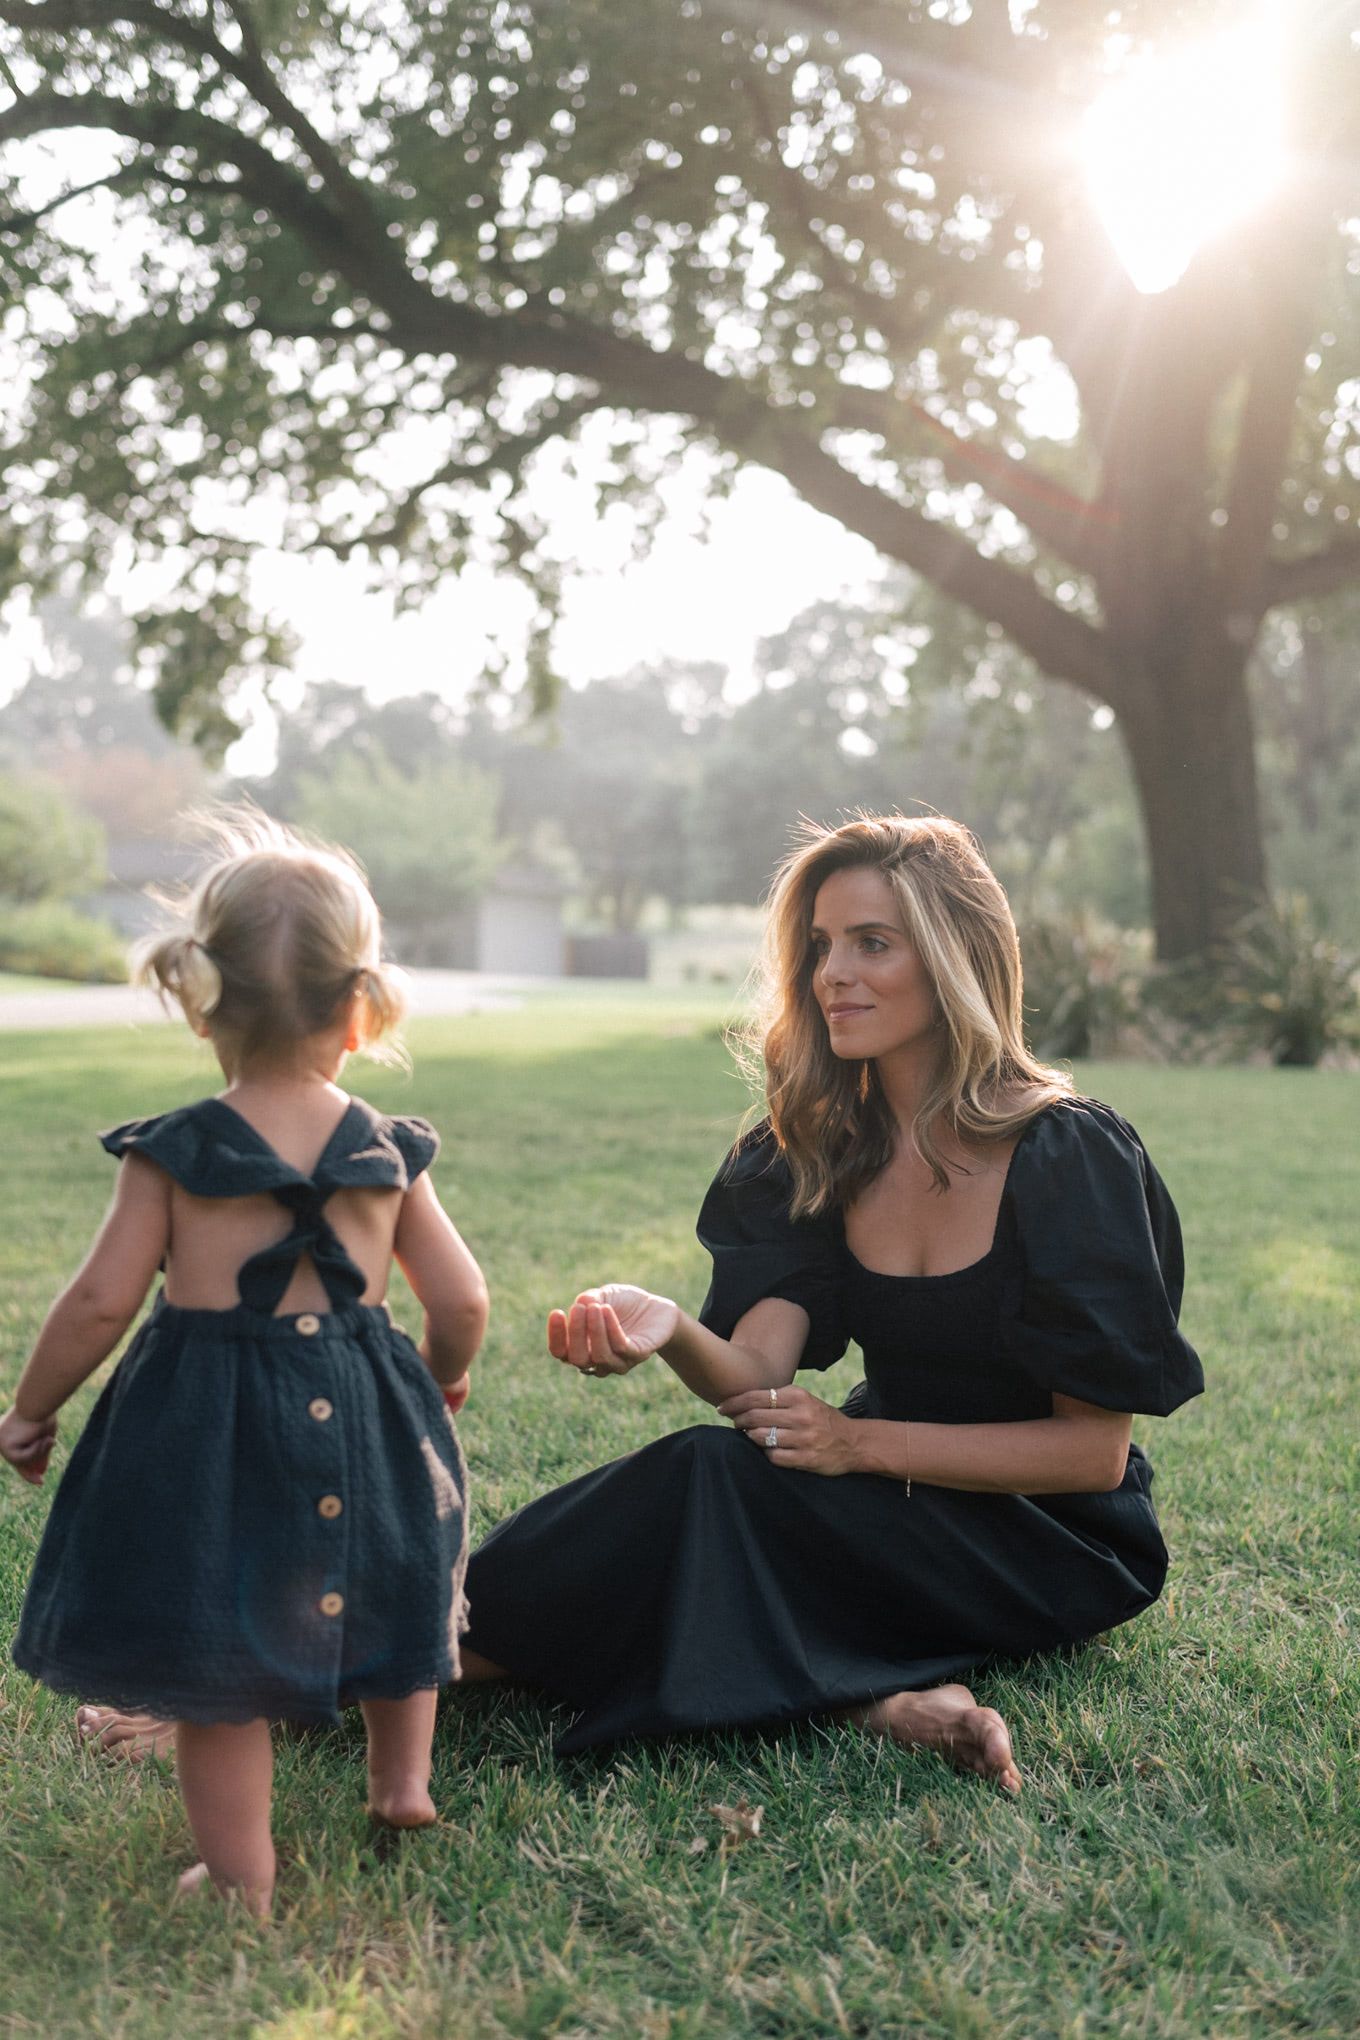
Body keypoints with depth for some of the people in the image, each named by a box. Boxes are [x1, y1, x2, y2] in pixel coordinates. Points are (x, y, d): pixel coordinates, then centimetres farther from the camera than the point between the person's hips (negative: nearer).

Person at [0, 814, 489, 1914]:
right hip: (363, 1422, 3)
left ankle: (243, 1882, 19)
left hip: (208, 1439, -2)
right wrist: (442, 1377, 22)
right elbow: (463, 1302, 0)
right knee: (388, 1591, 28)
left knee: (219, 1673, 10)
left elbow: (103, 1301, -10)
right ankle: (403, 1778, 42)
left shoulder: (172, 1152, -10)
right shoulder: (387, 1151, -3)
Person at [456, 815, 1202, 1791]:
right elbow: (758, 1372, -13)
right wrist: (667, 1329, -36)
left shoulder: (1071, 1156, -17)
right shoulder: (821, 1148, 0)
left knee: (716, 1479, -24)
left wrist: (861, 1443, -23)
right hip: (895, 1505, 6)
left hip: (1052, 1543, -6)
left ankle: (464, 1647, -12)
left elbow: (1093, 1450, -15)